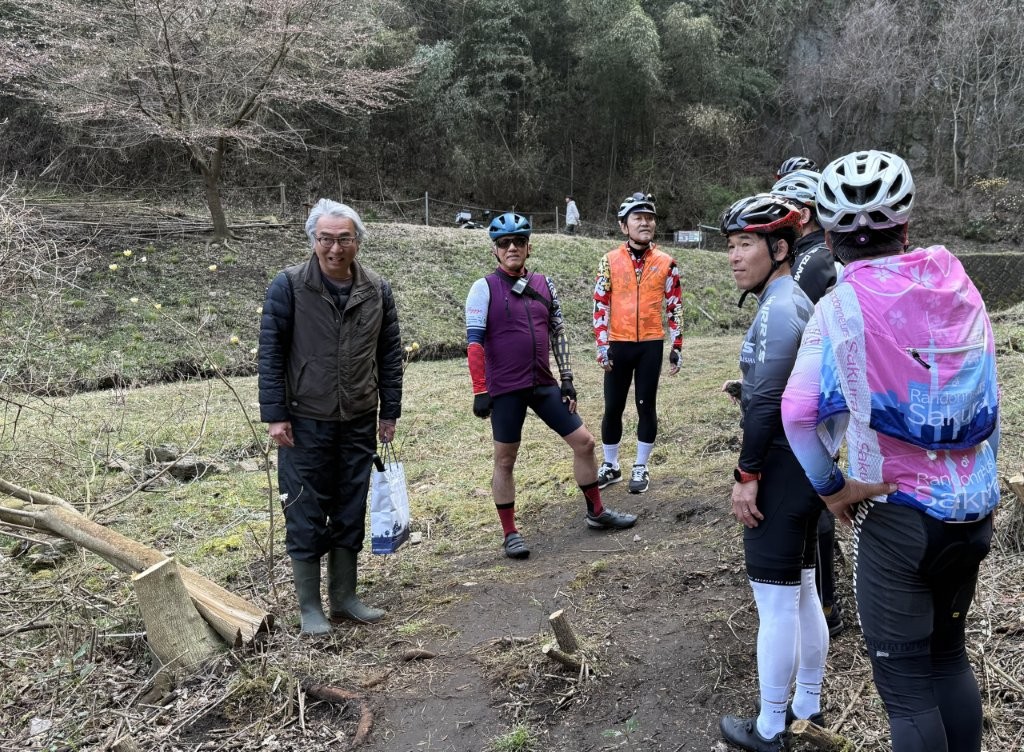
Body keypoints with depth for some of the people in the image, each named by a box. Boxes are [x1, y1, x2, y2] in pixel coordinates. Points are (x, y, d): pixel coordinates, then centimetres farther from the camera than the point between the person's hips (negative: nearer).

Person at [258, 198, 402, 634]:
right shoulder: (288, 286, -8)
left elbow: (390, 354, 8)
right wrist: (275, 414, -11)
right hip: (305, 422, -3)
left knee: (351, 514, 13)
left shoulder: (377, 290, 2)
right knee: (306, 516, 5)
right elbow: (271, 353, -7)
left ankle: (344, 597, 28)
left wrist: (389, 412, 7)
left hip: (359, 423, 4)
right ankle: (309, 606, 20)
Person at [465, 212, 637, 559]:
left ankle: (596, 512, 26)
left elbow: (558, 332, 12)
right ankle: (510, 533, 19)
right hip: (505, 389, -5)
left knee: (584, 441, 7)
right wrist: (480, 391, -15)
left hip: (544, 384, 5)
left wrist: (567, 378, 8)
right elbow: (474, 342, -11)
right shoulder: (484, 288, -7)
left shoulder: (544, 285, 7)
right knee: (505, 460, 5)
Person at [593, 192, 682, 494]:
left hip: (651, 344, 0)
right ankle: (610, 466, 22)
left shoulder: (666, 263, 1)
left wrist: (677, 347, 2)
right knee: (613, 407, 7)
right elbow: (600, 305, 0)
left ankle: (641, 468, 19)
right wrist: (602, 345, -6)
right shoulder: (610, 261, 0)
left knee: (646, 406, 7)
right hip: (619, 344, 0)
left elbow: (675, 307, 5)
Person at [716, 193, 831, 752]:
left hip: (782, 467, -10)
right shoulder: (796, 300, 14)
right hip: (808, 463, 10)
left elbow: (768, 401, -23)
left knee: (776, 603, 1)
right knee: (802, 594, 19)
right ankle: (807, 707, 34)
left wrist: (746, 475, -18)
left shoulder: (777, 307, -18)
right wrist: (745, 390, 8)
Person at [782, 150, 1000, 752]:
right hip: (975, 510, 5)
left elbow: (798, 414, -23)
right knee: (950, 655, 23)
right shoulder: (962, 289, 1)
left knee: (906, 682, 8)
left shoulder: (843, 305, -14)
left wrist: (832, 488, -9)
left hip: (899, 516, -5)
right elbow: (991, 402, 7)